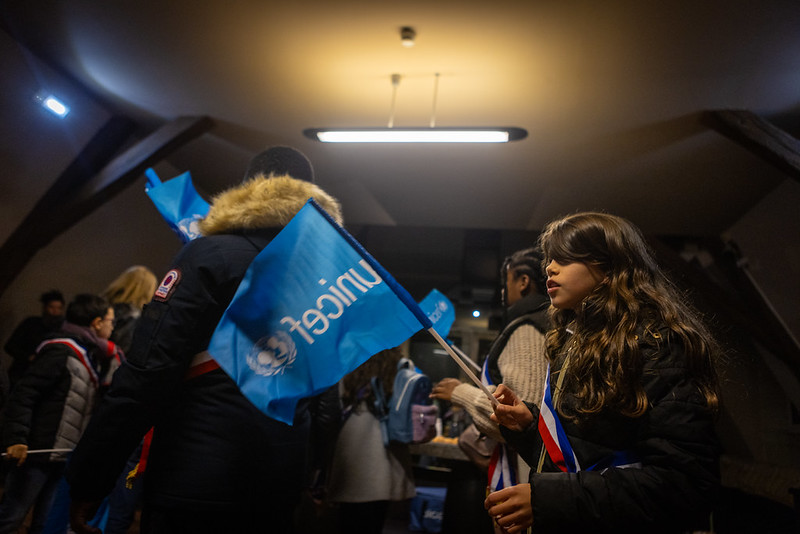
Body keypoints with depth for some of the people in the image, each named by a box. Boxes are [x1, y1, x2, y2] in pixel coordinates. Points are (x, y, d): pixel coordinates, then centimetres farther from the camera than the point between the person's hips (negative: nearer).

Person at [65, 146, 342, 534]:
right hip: (282, 488, 6)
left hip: (197, 477, -5)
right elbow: (329, 395, 10)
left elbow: (147, 374, -14)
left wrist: (87, 480, -6)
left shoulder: (213, 254, -8)